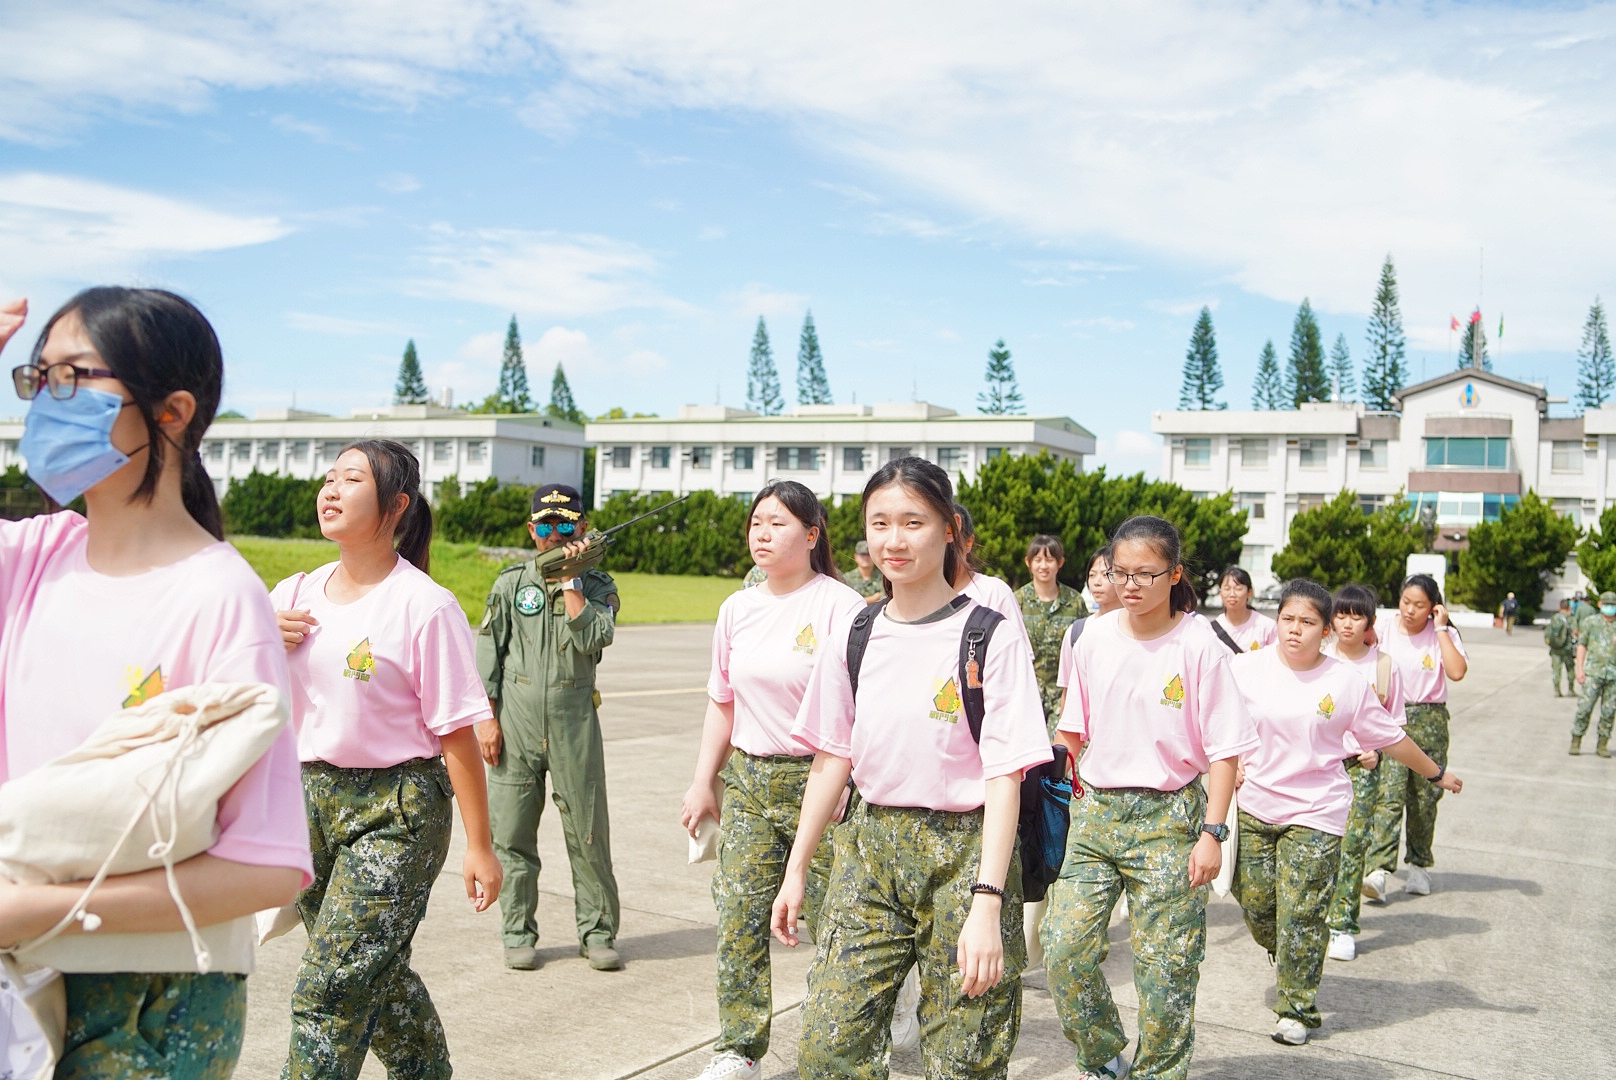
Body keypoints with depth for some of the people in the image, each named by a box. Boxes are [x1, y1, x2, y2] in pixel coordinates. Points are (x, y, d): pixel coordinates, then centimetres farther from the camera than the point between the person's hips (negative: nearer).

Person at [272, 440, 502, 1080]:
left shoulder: (425, 606, -13)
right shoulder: (295, 595, 5)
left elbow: (456, 735, -13)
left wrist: (480, 847, -11)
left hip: (397, 809, -6)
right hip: (311, 794, 6)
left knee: (330, 990, -8)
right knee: (374, 973, 18)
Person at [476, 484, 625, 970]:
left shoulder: (597, 585, 6)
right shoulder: (511, 582, 8)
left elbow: (591, 638, -12)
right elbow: (488, 651, 6)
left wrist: (570, 581, -10)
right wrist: (487, 718, -1)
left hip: (574, 723, -1)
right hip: (515, 723, 1)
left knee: (589, 833, 2)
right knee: (512, 834, 5)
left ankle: (597, 932, 14)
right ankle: (518, 933, 18)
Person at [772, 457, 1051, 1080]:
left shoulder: (991, 638, -9)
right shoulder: (852, 639, 5)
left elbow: (1004, 778, -12)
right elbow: (832, 760, 11)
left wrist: (987, 905, -18)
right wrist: (796, 871, 13)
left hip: (963, 856, -4)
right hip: (871, 849, 4)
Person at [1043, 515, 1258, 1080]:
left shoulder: (1198, 644, -8)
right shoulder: (1095, 636, 3)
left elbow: (1225, 750, -6)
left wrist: (1212, 832, -11)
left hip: (1169, 817, -4)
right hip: (1095, 810, 4)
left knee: (1165, 967, 0)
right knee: (1063, 949, -2)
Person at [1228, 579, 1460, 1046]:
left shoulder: (1346, 681, -4)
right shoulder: (1245, 668, -4)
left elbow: (1390, 737, 8)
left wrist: (1436, 773, 16)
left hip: (1316, 812, -2)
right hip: (1253, 805, 2)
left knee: (1302, 913, -2)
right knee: (1255, 899, 7)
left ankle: (1296, 1008, 14)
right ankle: (1285, 960, 40)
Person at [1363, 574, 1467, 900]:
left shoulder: (1444, 635, 1)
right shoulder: (1384, 629, 2)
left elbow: (1457, 672, -15)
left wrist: (1440, 629, -12)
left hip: (1429, 720, 1)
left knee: (1424, 797, 7)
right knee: (1388, 794, -13)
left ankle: (1419, 865, 25)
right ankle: (1379, 870, -19)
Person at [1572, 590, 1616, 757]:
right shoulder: (1590, 622, 6)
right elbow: (1582, 645, 6)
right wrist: (1579, 669, -1)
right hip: (1593, 672, -2)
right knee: (1585, 707, -7)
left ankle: (1602, 745, 11)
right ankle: (1576, 741, 2)